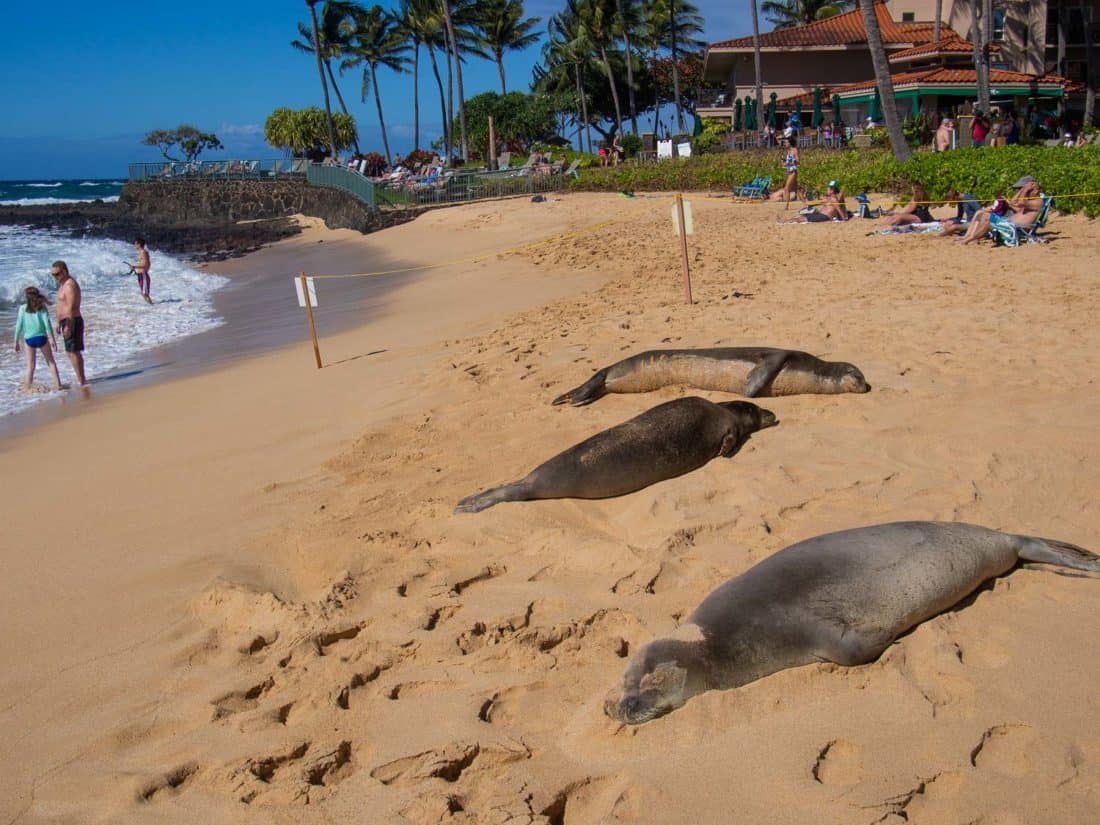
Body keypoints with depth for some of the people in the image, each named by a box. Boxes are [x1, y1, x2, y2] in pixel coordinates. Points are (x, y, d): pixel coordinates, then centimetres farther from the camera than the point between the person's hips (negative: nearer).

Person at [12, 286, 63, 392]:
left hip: (29, 339, 0)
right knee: (51, 361, 12)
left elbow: (19, 325, 0)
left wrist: (16, 341, 7)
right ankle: (58, 384, 9)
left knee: (30, 366, 7)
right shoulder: (42, 307, 0)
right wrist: (52, 338, -5)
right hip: (41, 337, 0)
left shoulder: (23, 308, 0)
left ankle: (27, 388, 5)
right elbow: (47, 323, -7)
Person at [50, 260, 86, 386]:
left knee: (73, 352, -9)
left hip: (71, 322, -10)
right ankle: (81, 380, 18)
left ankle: (81, 381, -6)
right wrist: (59, 322, 22)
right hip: (66, 321, 10)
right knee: (72, 352, 13)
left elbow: (71, 308, -22)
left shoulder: (70, 285, -17)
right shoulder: (63, 284, 15)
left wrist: (68, 326, -25)